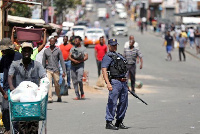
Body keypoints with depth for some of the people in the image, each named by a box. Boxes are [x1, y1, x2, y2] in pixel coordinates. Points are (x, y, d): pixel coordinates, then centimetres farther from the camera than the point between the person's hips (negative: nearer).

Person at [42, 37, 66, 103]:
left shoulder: (58, 50, 1)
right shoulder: (46, 51, 7)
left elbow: (62, 61, 0)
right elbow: (44, 61, 14)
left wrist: (64, 71, -7)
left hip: (56, 70, -1)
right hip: (48, 70, 1)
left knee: (57, 84, 7)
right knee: (49, 84, -14)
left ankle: (59, 97, 29)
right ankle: (50, 98, -18)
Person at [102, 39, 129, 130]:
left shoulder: (119, 56, 22)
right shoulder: (108, 57, -5)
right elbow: (104, 70, -15)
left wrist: (125, 83, 25)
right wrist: (108, 83, -26)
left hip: (123, 82, 9)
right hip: (115, 82, -9)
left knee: (123, 103, 10)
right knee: (112, 103, -7)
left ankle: (119, 122, 20)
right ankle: (109, 122, -3)